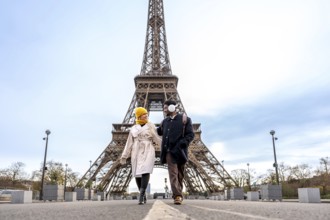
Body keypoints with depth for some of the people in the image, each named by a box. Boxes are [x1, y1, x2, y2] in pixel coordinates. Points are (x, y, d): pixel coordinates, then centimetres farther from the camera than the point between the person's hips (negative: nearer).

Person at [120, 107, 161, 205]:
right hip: (136, 153, 3)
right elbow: (129, 143, 13)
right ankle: (143, 195, 15)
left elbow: (156, 139, 6)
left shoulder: (150, 126, 8)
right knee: (137, 173, 0)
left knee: (145, 171, -21)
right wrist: (124, 156, 10)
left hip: (147, 151, -3)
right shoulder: (133, 128, 13)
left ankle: (141, 195, -25)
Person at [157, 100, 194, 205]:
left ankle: (178, 194, 16)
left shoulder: (184, 119, 3)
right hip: (169, 151, 2)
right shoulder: (165, 121, 17)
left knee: (180, 174, 6)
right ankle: (178, 196, -18)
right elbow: (159, 132, 32)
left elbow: (190, 135, -3)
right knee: (173, 173, -11)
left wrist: (181, 144, -17)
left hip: (180, 151, -2)